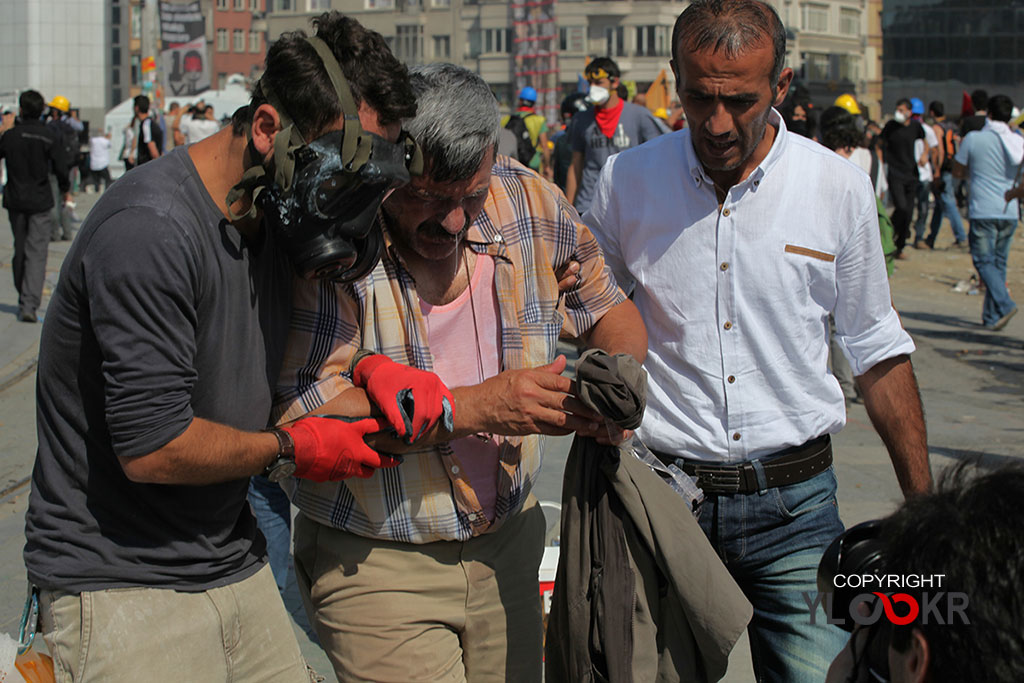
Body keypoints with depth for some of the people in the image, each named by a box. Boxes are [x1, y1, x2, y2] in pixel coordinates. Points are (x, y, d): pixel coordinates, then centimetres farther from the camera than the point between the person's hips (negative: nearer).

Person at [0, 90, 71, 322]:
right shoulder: (48, 136, -8)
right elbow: (60, 167, -8)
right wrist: (65, 190, 10)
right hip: (39, 202, -2)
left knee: (20, 250, 17)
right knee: (36, 253, -4)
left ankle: (23, 298, 29)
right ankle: (29, 305, -15)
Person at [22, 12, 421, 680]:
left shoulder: (274, 214, 4)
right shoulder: (152, 231, -23)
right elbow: (153, 448, -24)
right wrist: (289, 450, -9)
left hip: (235, 562, 8)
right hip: (120, 582, -8)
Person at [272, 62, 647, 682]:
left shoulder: (528, 202, -6)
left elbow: (609, 309, 10)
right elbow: (295, 415, -25)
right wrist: (472, 407, -26)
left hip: (506, 545, 5)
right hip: (375, 566, -4)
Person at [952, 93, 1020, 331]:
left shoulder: (973, 139, -6)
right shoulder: (1018, 141, 3)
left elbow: (957, 172, 5)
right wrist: (1014, 191, 14)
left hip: (982, 211, -4)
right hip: (1009, 212, 4)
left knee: (984, 261, 0)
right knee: (999, 263, 12)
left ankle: (1004, 304, -21)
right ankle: (991, 316, 13)